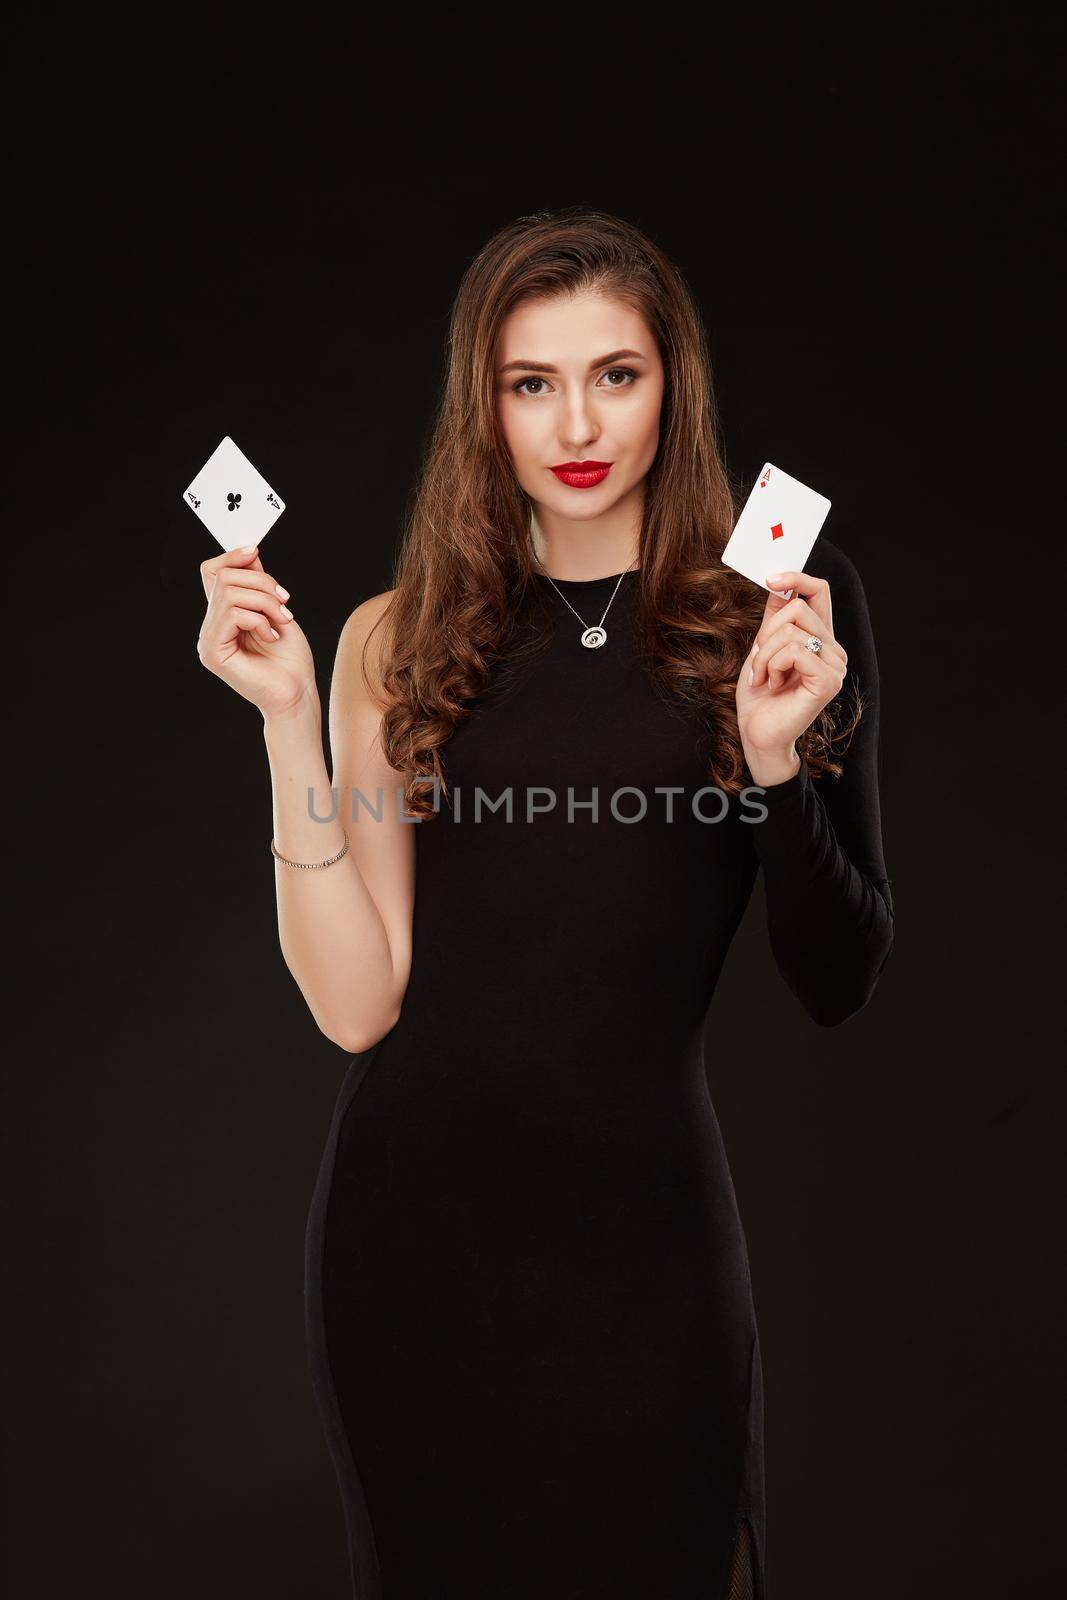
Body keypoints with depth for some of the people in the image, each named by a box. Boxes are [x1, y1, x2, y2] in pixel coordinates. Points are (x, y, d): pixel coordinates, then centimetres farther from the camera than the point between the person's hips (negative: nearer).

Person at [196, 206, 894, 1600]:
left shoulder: (785, 607, -1)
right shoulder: (405, 642, 3)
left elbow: (838, 986, -3)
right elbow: (357, 1002, -6)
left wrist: (777, 756, -19)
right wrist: (288, 718, -11)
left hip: (641, 1213, -1)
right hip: (412, 1209, 2)